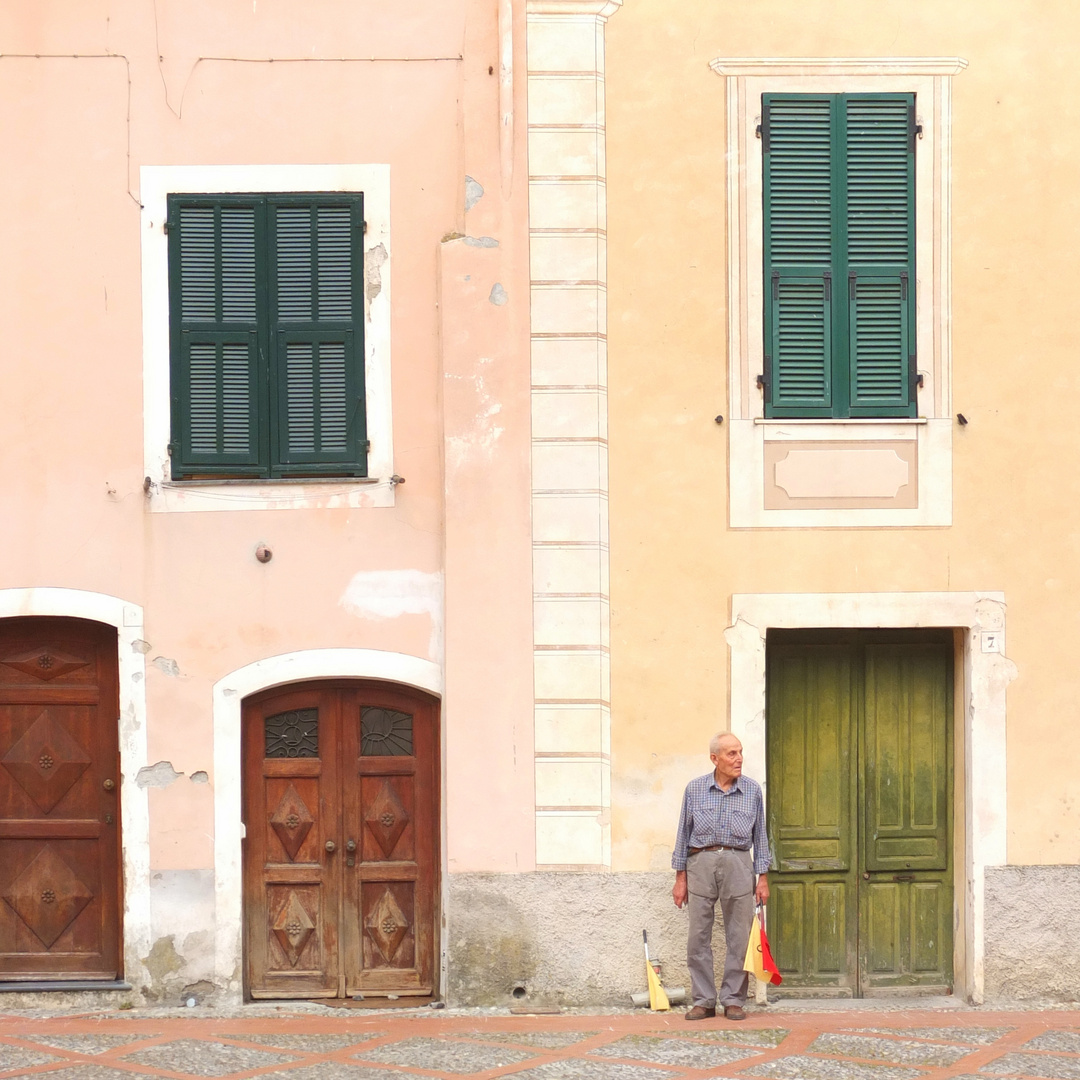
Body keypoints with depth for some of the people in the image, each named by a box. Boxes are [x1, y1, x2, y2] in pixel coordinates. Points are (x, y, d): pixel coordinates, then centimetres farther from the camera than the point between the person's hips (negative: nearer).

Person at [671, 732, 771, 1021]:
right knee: (698, 937, 0)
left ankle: (734, 999, 8)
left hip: (738, 864, 0)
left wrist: (763, 878, 5)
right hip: (701, 862, 0)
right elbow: (684, 833, 9)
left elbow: (760, 835, 10)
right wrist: (680, 878, 6)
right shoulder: (695, 789, 5)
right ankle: (703, 1000, 7)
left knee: (739, 938, 0)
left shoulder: (752, 790, 6)